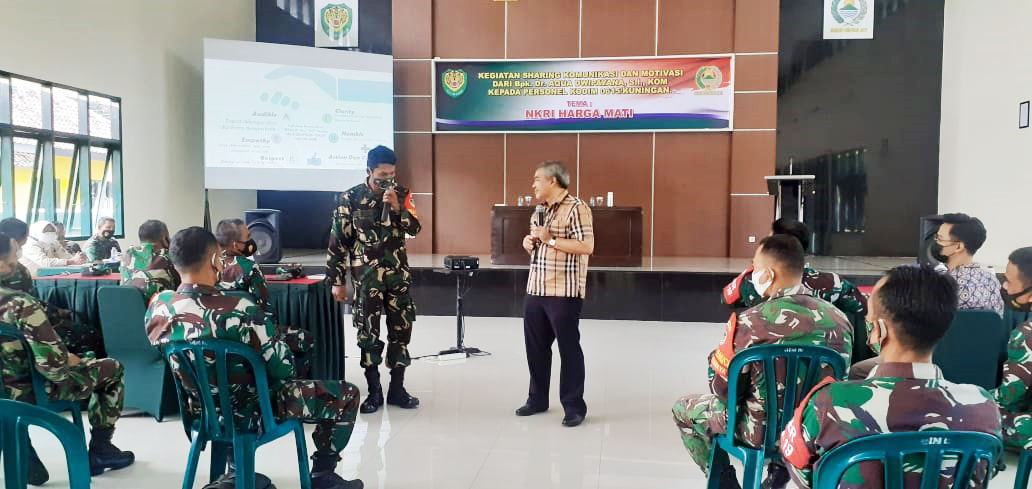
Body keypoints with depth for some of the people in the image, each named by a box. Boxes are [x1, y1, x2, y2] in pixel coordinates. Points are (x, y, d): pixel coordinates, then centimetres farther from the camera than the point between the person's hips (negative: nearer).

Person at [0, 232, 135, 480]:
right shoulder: (22, 305, -30)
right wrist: (71, 360, -8)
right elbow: (53, 365, -31)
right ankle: (99, 450, 24)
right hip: (33, 391, -7)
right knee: (112, 368, 15)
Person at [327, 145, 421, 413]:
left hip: (398, 273, 3)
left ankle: (397, 388, 19)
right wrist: (337, 281, -3)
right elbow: (338, 242, -3)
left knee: (401, 330, 6)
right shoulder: (350, 199, -6)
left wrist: (397, 207, -22)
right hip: (366, 276, -2)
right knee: (368, 333, 3)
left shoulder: (402, 194, 1)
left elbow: (415, 228, -6)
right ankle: (374, 391, 16)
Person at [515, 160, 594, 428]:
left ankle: (574, 406, 12)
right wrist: (529, 242, 4)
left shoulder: (576, 208, -11)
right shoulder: (539, 210, 16)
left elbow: (587, 246, -19)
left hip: (564, 293, -8)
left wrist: (551, 239, -19)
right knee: (535, 346, 14)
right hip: (535, 290, 8)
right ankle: (537, 399, 28)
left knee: (568, 349, 1)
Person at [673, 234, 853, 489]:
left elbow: (722, 389, -13)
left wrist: (716, 355, 7)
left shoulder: (750, 322, -22)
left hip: (763, 431, -5)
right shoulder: (840, 319, -7)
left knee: (683, 408, 18)